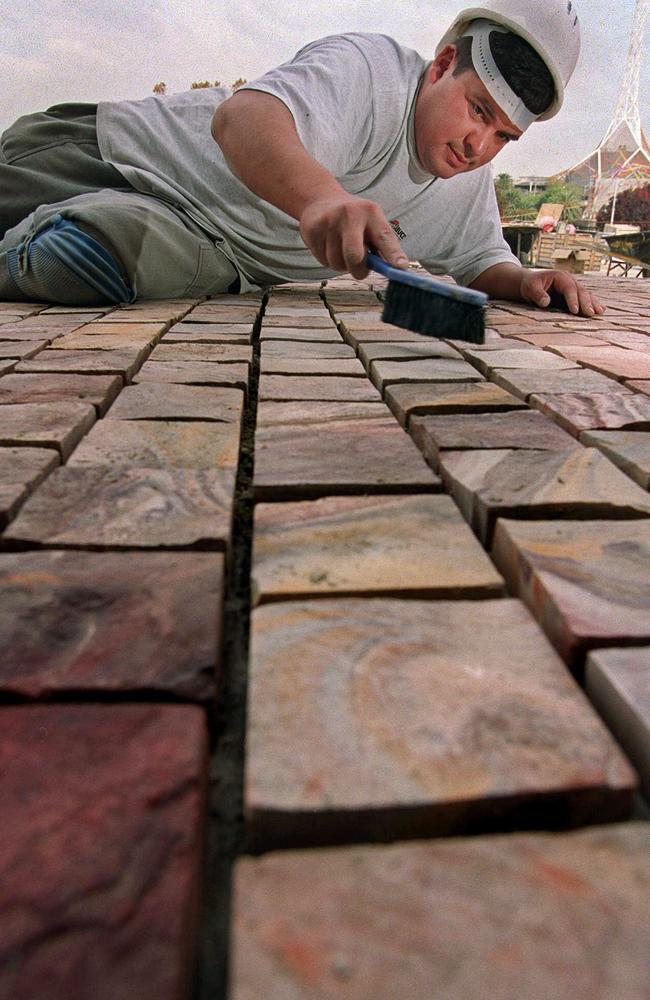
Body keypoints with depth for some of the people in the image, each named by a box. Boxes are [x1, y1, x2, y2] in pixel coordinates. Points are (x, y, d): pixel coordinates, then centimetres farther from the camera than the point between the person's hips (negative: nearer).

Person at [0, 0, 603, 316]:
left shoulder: (470, 184, 1)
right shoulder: (370, 68, -22)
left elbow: (482, 261, 12)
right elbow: (240, 116, -38)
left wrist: (521, 281, -13)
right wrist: (320, 194, -60)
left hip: (232, 267, 5)